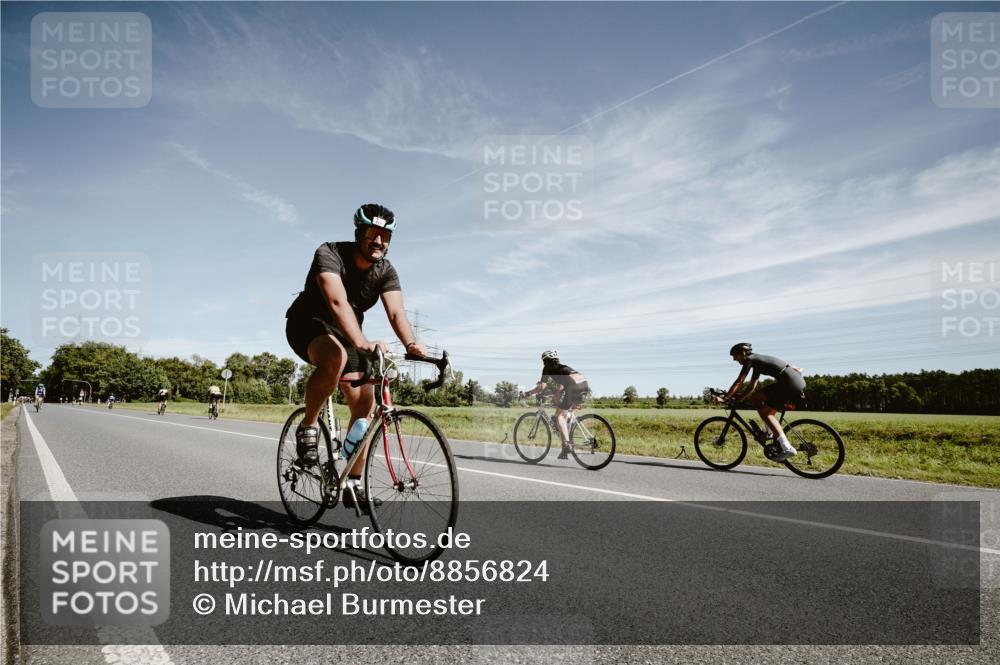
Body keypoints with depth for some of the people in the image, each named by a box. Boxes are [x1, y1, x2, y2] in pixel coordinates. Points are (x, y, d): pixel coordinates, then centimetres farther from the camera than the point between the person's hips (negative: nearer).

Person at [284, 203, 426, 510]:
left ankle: (353, 484, 6)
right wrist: (362, 343, -58)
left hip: (346, 333, 5)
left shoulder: (386, 271, -11)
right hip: (309, 324, -5)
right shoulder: (330, 254, -25)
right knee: (336, 357, -40)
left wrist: (411, 344, -47)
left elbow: (396, 312, -26)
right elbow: (337, 302, -42)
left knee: (365, 404, -6)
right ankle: (308, 428, -17)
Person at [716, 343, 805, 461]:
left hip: (789, 383, -10)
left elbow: (738, 383, -7)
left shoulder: (750, 359, -2)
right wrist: (737, 400, 22)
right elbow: (752, 386, 27)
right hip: (799, 383, 10)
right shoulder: (757, 362, 25)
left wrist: (724, 398, -4)